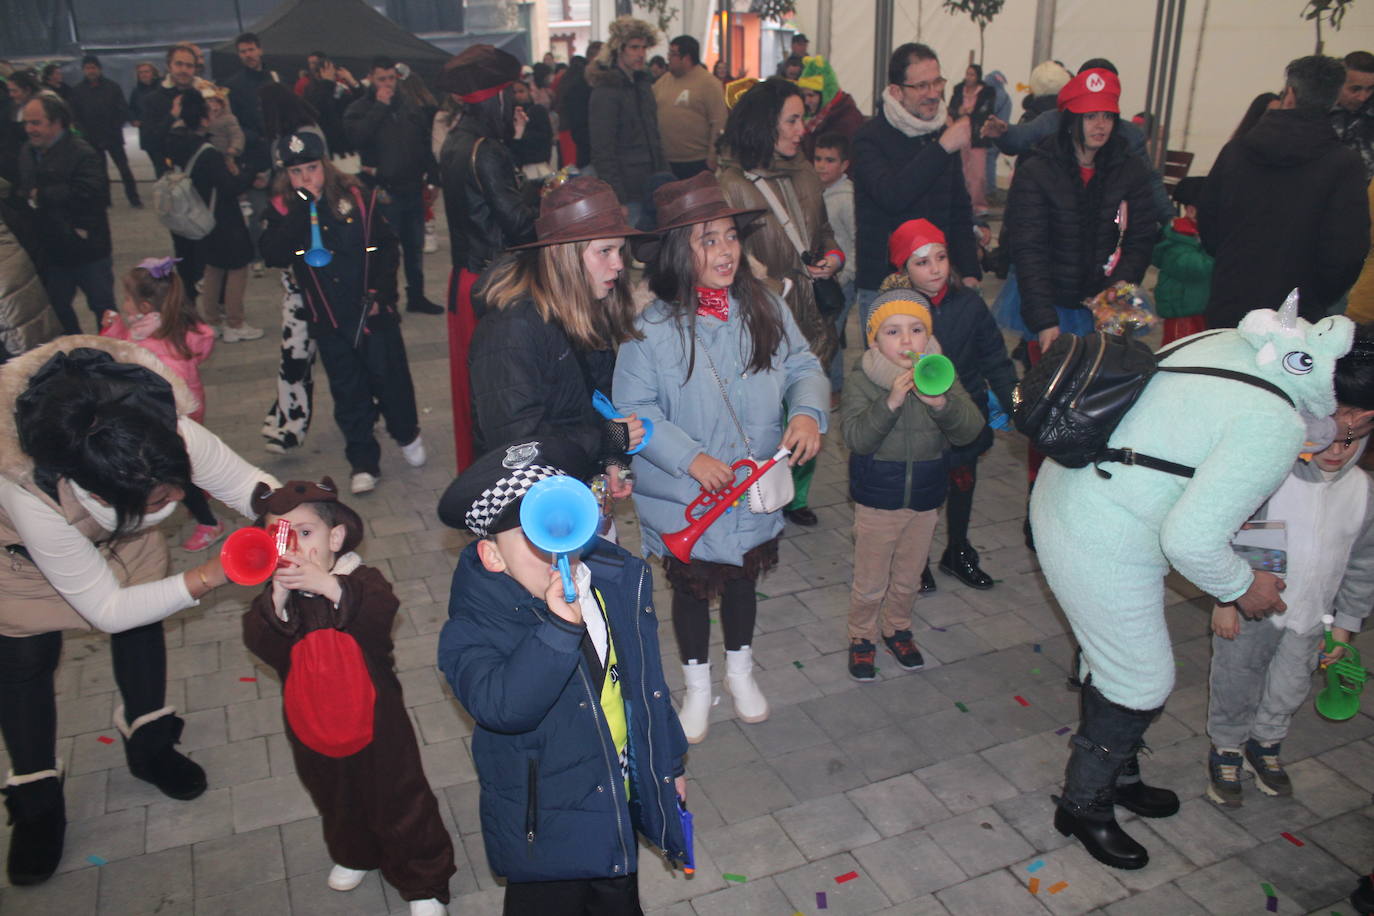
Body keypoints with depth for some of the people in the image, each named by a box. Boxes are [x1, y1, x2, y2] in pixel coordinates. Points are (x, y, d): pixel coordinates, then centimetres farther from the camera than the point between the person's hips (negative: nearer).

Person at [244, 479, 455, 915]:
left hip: (373, 719, -4)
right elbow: (261, 645, -21)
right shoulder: (276, 596, -6)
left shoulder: (363, 581, -17)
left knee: (398, 801, 9)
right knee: (336, 802, 28)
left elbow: (381, 613, -38)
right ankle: (354, 855, 57)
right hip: (313, 725, 5)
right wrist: (277, 600, -38)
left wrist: (329, 585, -49)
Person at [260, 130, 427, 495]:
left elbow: (386, 246, 1)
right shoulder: (283, 210, -3)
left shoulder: (358, 198, -5)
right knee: (348, 391, 9)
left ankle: (407, 435, 35)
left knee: (390, 376, 8)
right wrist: (302, 210, -22)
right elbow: (274, 256, -19)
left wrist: (380, 292, -9)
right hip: (328, 318, 1)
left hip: (373, 311, -1)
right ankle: (362, 462, 21)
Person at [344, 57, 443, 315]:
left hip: (412, 189, 5)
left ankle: (416, 296, 26)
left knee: (415, 246, 14)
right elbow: (357, 136, -22)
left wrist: (432, 175, 7)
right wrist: (380, 106, -16)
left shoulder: (410, 107, 12)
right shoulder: (359, 109, -2)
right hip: (384, 192, -5)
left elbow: (426, 142, 16)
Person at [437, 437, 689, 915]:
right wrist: (559, 627, -51)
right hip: (545, 828, -4)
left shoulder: (619, 582, -9)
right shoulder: (476, 628, -25)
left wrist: (668, 763, 13)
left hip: (624, 802, 5)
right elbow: (500, 706, -42)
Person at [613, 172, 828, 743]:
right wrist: (690, 457, -28)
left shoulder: (764, 308, -7)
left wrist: (808, 410, -23)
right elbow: (634, 410, -18)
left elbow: (803, 366, -1)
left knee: (743, 580, 25)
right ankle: (697, 689, 44)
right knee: (692, 588, 18)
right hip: (686, 501, -3)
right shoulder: (650, 325, -19)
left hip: (757, 490, 4)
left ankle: (741, 673, 52)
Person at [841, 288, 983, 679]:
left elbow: (971, 429, -15)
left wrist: (942, 403, -34)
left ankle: (897, 629, 45)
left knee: (908, 579, 21)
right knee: (870, 583, 11)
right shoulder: (862, 380, -15)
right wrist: (890, 402, -38)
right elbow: (856, 438, -25)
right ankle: (861, 637, 34)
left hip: (925, 500, 3)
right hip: (876, 501, -3)